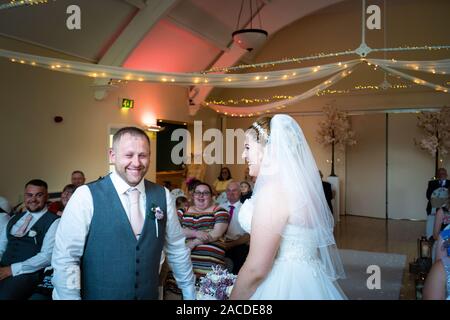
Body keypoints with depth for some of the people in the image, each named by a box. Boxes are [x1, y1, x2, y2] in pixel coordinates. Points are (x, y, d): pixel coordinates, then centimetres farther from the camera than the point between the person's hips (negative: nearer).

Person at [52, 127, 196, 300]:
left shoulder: (163, 195, -4)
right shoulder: (86, 196, -15)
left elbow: (177, 249, 4)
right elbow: (64, 259, -15)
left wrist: (190, 294, 9)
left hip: (149, 295, 4)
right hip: (98, 295, -3)